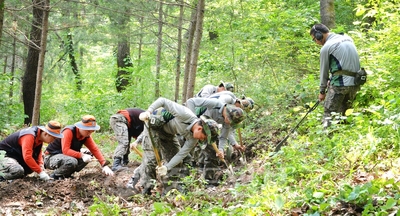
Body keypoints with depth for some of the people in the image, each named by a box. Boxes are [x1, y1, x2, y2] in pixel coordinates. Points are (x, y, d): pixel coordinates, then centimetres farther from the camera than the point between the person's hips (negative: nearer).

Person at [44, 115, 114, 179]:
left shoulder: (86, 136, -1)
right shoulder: (69, 131, -24)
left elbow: (95, 149, -5)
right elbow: (65, 150, -29)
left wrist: (105, 165, -17)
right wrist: (82, 155, -37)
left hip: (65, 157, 8)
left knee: (88, 154, -6)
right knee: (72, 161, -36)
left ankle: (66, 174, 1)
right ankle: (55, 176, -9)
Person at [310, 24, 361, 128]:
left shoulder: (326, 48, -7)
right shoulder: (348, 39, 13)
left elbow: (324, 71, 2)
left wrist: (322, 91, 14)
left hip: (339, 84, -7)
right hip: (355, 83, 7)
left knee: (329, 114, -2)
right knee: (344, 114, 15)